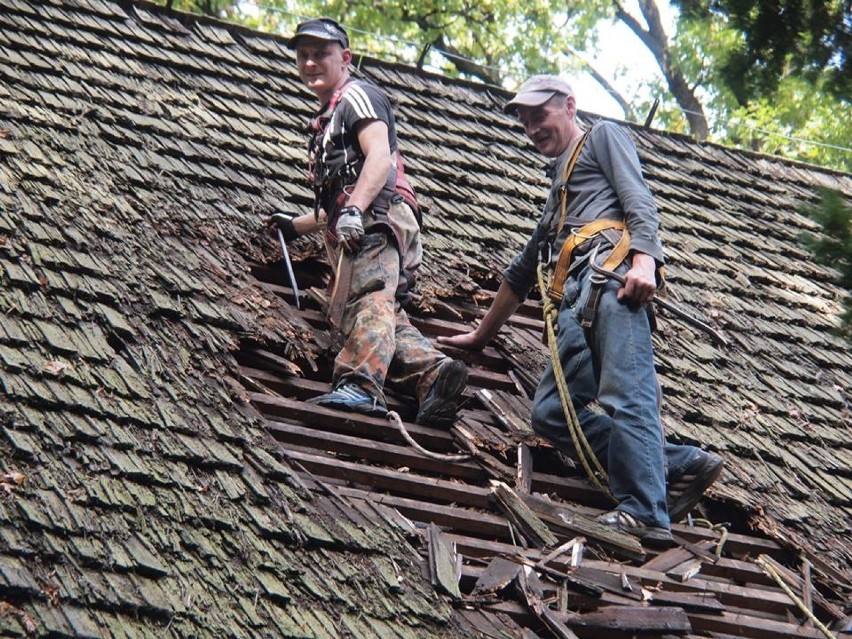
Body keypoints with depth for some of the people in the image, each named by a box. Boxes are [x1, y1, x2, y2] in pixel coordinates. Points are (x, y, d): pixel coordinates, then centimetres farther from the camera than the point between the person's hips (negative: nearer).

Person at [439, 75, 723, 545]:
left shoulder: (603, 137, 19)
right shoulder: (559, 187, 41)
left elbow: (639, 202, 0)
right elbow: (522, 271, 45)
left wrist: (643, 260, -19)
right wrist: (480, 336, 48)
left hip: (613, 273, -8)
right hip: (577, 300, 8)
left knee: (625, 397, -22)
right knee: (551, 412, -9)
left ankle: (644, 515, -29)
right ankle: (678, 465, -14)